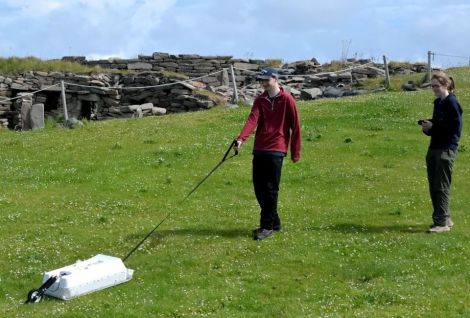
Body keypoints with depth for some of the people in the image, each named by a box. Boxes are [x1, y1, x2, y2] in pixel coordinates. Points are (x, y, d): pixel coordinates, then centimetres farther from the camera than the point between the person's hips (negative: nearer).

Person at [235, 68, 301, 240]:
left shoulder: (287, 100, -2)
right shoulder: (260, 100, 11)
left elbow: (295, 126, -1)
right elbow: (252, 119, -4)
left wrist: (295, 152, -2)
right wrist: (241, 138, -21)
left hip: (276, 150, -5)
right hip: (259, 149, 6)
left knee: (270, 189, -5)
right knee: (259, 187, 6)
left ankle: (267, 226, 2)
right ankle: (274, 221, 20)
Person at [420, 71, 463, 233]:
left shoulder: (452, 103, -11)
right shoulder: (438, 102, 15)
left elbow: (455, 128, -16)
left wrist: (433, 126, -17)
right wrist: (428, 127, 2)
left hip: (446, 150, -9)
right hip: (434, 148, 9)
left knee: (442, 187, -6)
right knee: (434, 187, 10)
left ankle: (442, 223, -2)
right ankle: (444, 218, 20)